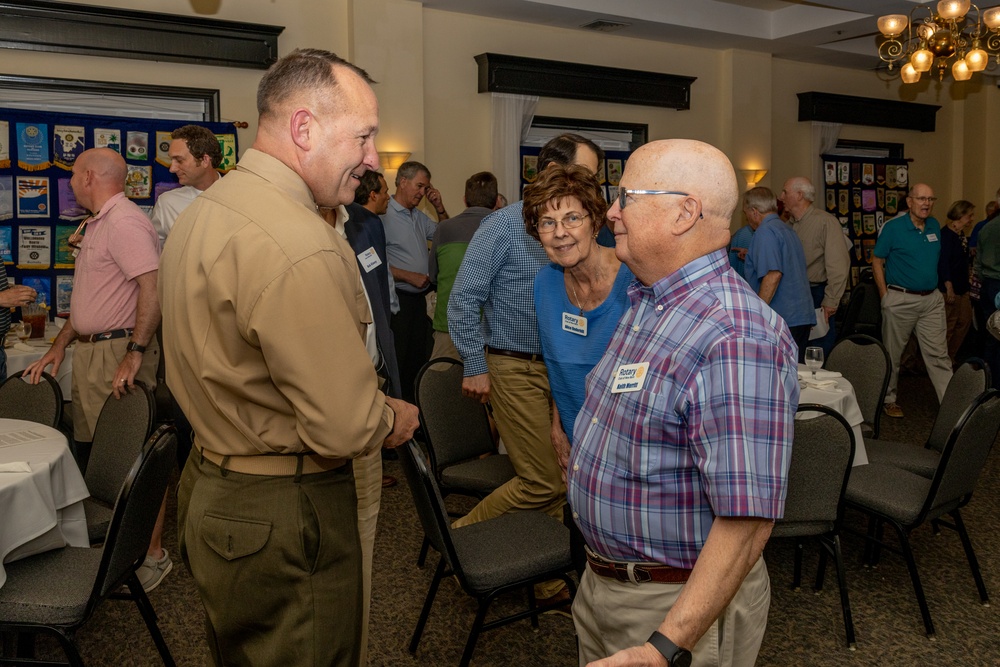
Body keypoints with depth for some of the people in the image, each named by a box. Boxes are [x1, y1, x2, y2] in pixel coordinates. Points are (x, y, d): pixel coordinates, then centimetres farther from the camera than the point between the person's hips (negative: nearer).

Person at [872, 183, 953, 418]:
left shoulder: (935, 226, 8)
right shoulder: (892, 227, -8)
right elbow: (877, 262, -5)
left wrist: (938, 287, 12)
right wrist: (885, 296, -8)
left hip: (932, 300, 4)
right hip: (901, 300, -4)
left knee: (939, 354, 4)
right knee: (892, 354, 7)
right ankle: (888, 399, 22)